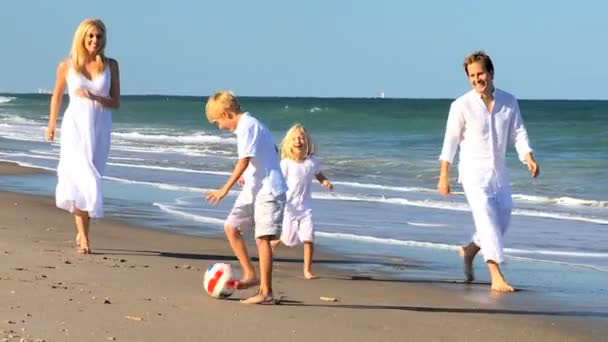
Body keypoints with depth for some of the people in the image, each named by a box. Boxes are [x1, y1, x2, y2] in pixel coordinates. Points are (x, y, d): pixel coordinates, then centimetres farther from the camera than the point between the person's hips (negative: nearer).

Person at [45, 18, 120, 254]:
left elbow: (116, 102, 1)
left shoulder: (110, 65, 2)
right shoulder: (66, 66, -1)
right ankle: (84, 237, -15)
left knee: (89, 180, 9)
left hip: (100, 130, 2)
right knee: (82, 180, -14)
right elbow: (57, 96, 14)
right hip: (75, 127, -2)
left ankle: (81, 230, 25)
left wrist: (94, 97, -17)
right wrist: (51, 124, 22)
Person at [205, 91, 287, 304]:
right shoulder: (252, 124, 15)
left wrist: (225, 189, -21)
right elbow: (273, 151, 24)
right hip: (252, 189, 10)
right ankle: (250, 274, 14)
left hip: (268, 191, -10)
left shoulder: (246, 126, -14)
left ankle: (265, 292, -9)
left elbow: (244, 161, -21)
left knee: (262, 238, -11)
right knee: (231, 227, 10)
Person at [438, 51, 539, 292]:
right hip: (474, 173, -5)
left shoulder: (509, 102, 3)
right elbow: (450, 141, -4)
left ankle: (469, 251, 37)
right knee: (487, 220, -17)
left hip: (499, 173, 5)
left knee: (501, 222, 10)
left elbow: (518, 134, 3)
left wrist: (529, 159, -14)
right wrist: (444, 177, -4)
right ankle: (497, 277, -22)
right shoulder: (461, 105, -8)